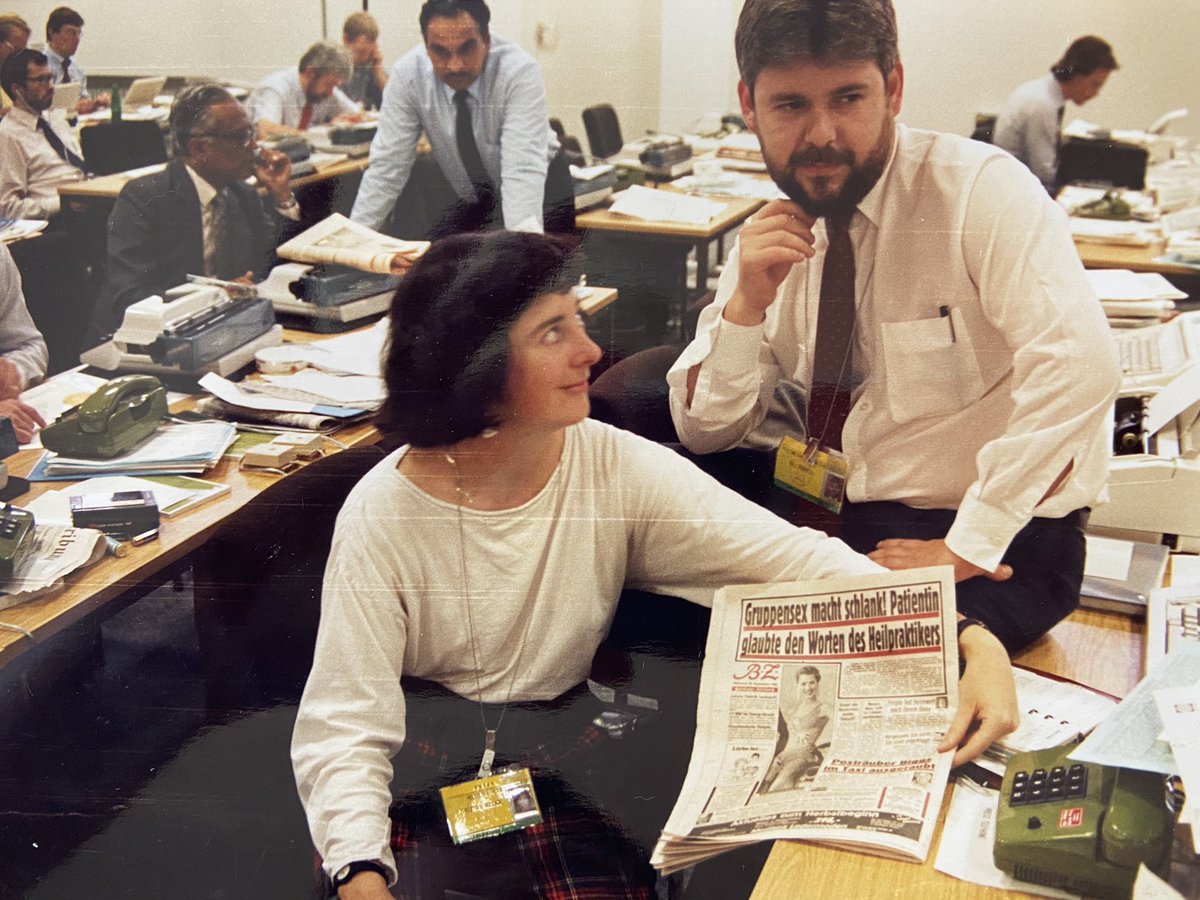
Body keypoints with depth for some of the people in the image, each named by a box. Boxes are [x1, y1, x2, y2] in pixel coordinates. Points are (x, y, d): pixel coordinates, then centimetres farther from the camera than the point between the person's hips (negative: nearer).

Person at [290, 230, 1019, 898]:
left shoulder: (621, 471, -11)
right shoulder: (384, 515, -17)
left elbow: (797, 559, -17)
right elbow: (346, 727, -17)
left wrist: (973, 642, -30)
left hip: (561, 757, 2)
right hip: (412, 779, -1)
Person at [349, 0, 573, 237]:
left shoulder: (520, 71, -29)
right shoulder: (407, 75, -19)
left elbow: (523, 170, -39)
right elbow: (386, 166, -16)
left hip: (539, 190, -3)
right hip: (467, 200, 3)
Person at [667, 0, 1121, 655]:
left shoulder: (982, 189, -14)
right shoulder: (772, 238, 3)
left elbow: (1078, 366, -29)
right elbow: (703, 432, 3)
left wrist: (967, 548, -26)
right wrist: (747, 302, -14)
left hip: (1001, 537, -5)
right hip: (837, 513, 6)